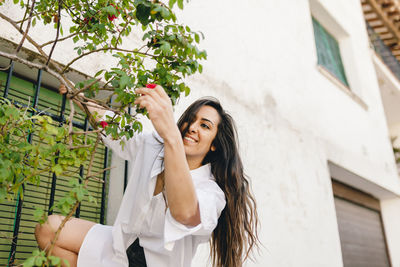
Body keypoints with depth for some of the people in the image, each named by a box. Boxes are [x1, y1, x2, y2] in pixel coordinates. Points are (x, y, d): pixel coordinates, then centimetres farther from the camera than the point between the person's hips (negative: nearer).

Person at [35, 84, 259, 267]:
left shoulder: (212, 190, -22)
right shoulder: (152, 146, -2)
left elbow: (185, 213, -46)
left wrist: (171, 135, -56)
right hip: (123, 246, 4)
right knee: (49, 228, -11)